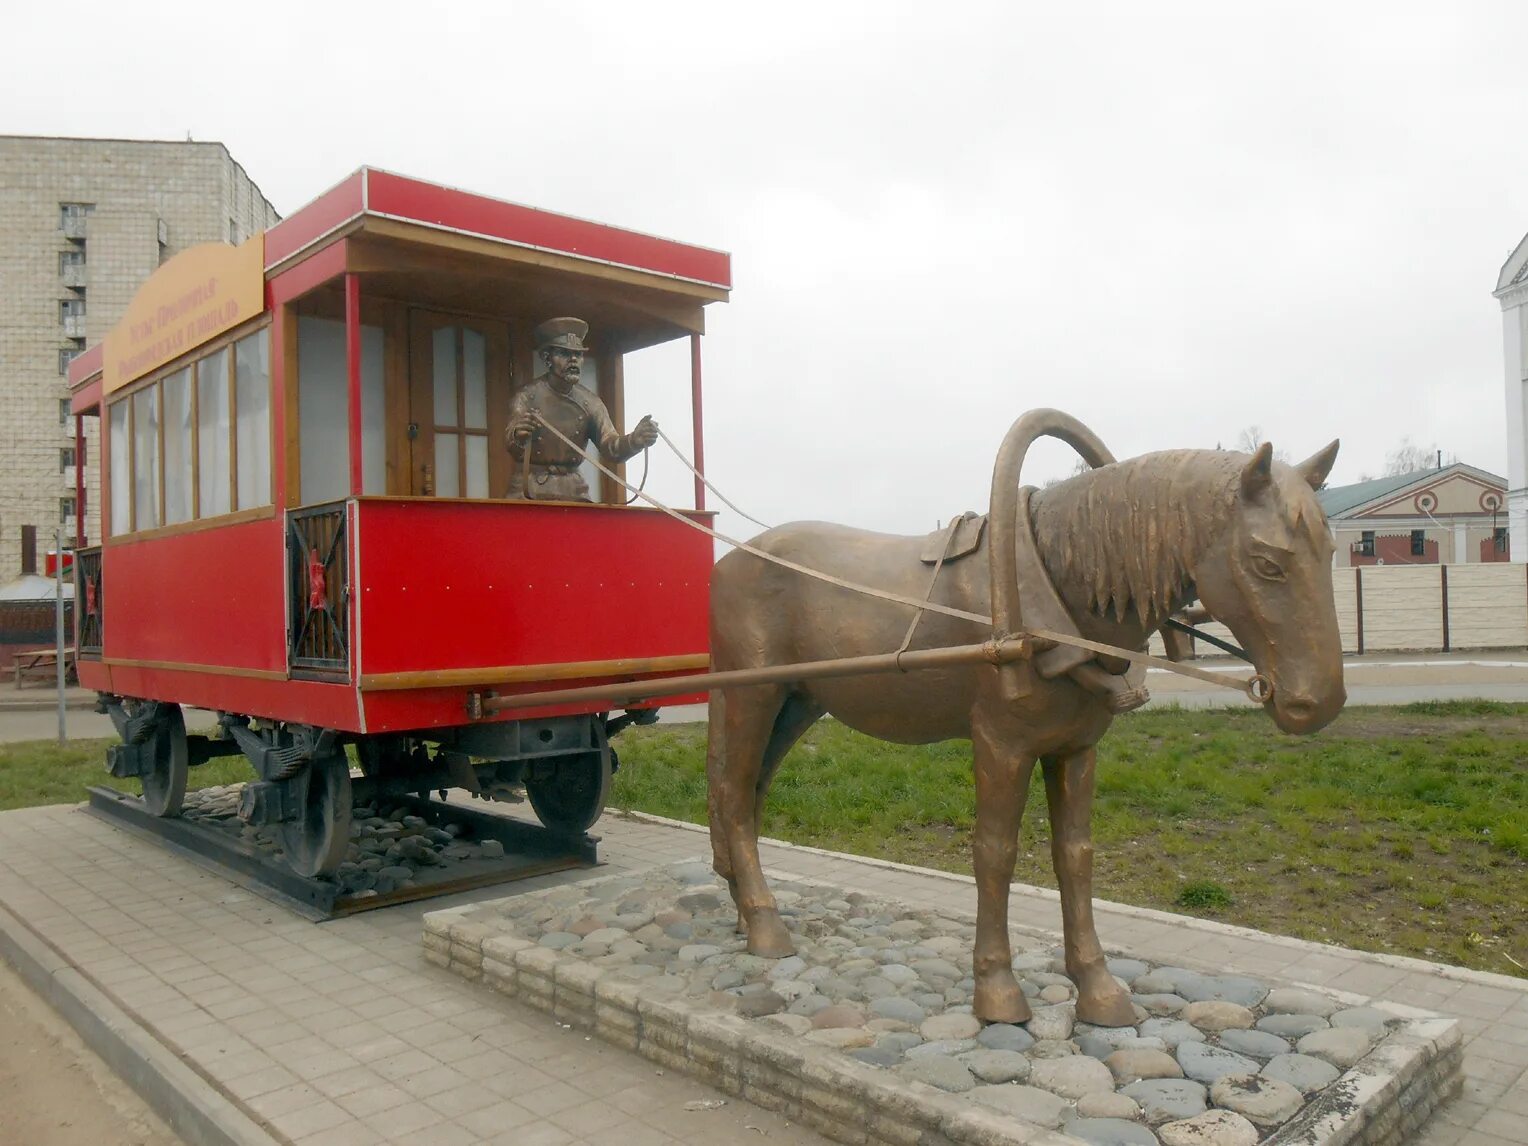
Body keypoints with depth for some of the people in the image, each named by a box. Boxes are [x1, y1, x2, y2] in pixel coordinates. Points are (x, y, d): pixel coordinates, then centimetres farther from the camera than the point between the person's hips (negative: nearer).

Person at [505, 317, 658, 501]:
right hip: (529, 487, -2)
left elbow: (611, 449, -9)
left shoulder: (590, 402, 1)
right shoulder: (527, 397, -6)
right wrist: (518, 436, -44)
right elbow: (512, 447, -19)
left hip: (573, 489, 3)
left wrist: (634, 441, -32)